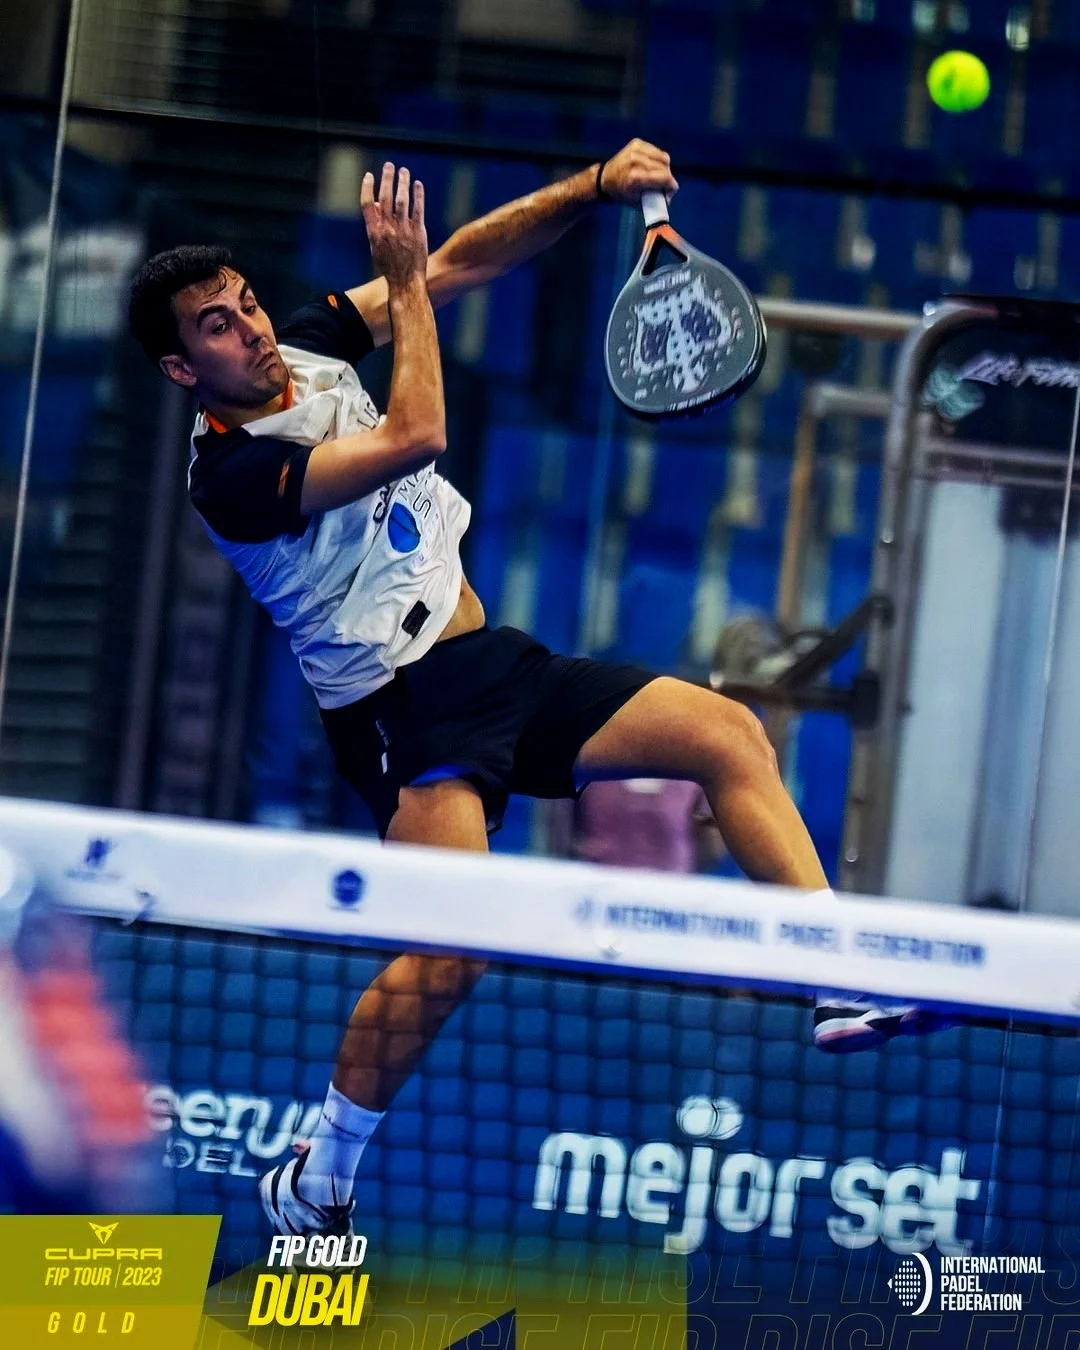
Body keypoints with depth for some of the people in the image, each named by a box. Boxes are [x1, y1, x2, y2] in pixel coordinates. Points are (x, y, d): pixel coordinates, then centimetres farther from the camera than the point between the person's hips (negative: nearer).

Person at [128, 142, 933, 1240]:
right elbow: (414, 438, -28)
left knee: (729, 736, 1)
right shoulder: (230, 473, -20)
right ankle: (311, 1189, -10)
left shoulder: (308, 348, 4)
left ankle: (843, 986, 0)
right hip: (403, 708, -9)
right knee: (449, 951, -26)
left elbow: (459, 264, 7)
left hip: (495, 662, 9)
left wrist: (593, 189, -6)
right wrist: (404, 279, -20)